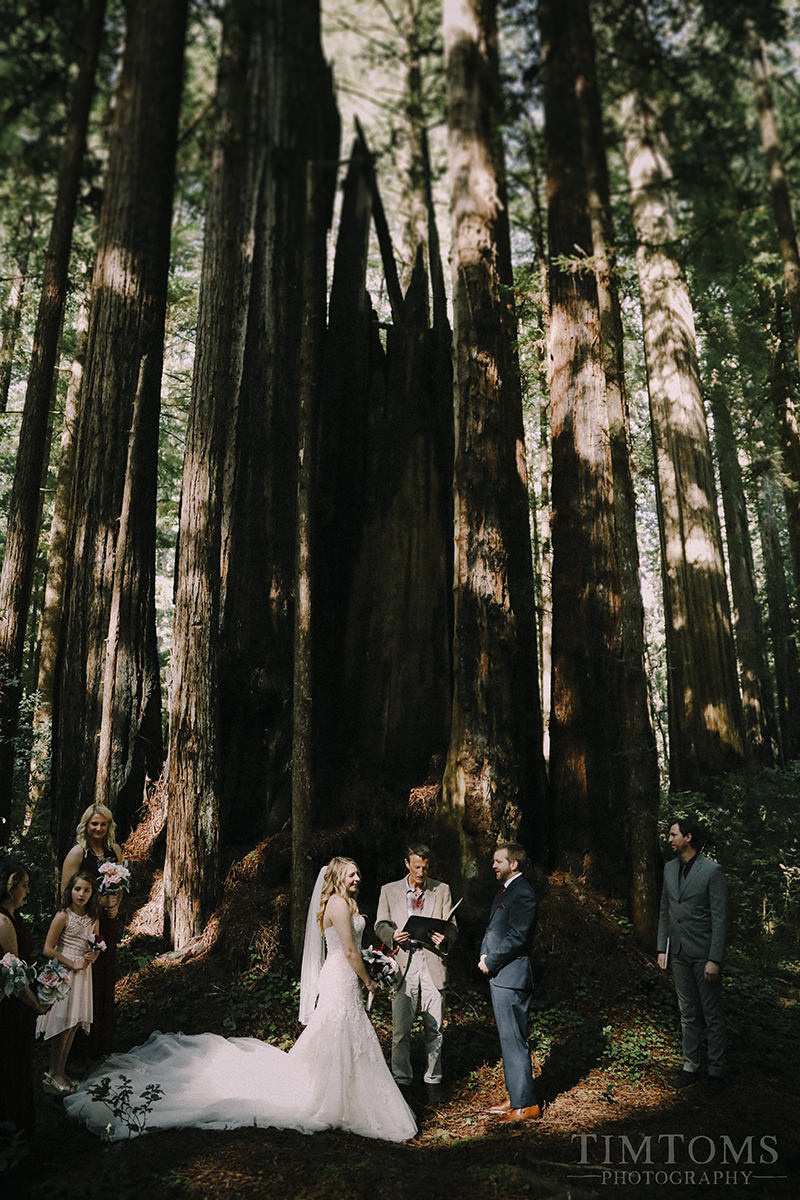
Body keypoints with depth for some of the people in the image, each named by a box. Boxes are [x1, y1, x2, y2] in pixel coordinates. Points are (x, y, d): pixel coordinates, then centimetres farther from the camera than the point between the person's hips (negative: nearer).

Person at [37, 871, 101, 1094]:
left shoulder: (93, 918, 6)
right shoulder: (63, 916, -13)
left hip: (82, 974, 6)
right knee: (63, 1025, -4)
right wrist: (72, 963, -14)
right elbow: (48, 949, -13)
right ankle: (53, 1074, 9)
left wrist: (93, 956, -3)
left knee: (74, 1025, 9)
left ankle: (60, 1071, 20)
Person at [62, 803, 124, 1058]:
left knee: (106, 979, 12)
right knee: (85, 981, -2)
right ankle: (83, 1045, 12)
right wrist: (98, 901, -16)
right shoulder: (78, 852, -11)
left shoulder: (115, 851, 7)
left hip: (106, 922, 6)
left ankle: (103, 1041, 27)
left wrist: (115, 904, 1)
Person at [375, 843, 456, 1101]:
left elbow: (451, 926, 6)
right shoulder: (389, 891, 9)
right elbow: (380, 925, 9)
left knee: (434, 1027, 5)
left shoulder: (442, 890, 9)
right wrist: (393, 935, -12)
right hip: (403, 963, 0)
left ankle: (433, 1079, 20)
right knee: (400, 1028, 1)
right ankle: (402, 1079, 17)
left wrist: (445, 939, -17)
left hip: (433, 963, 0)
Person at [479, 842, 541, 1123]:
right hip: (498, 975, 10)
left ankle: (526, 1104, 4)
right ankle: (515, 1097, 26)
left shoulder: (523, 893, -15)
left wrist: (491, 962, -13)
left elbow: (517, 937, -20)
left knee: (514, 1040, -4)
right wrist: (484, 955, 2)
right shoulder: (504, 890, 15)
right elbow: (492, 929, 18)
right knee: (508, 1039, 16)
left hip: (511, 976, -10)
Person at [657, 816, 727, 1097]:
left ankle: (715, 1071, 15)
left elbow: (720, 918, -13)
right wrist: (662, 948, 10)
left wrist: (715, 959, -17)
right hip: (678, 953, 6)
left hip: (703, 954, -6)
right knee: (688, 1013, 14)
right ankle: (690, 1067, 24)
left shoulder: (712, 871, -12)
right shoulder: (670, 869, 8)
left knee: (712, 1014, 5)